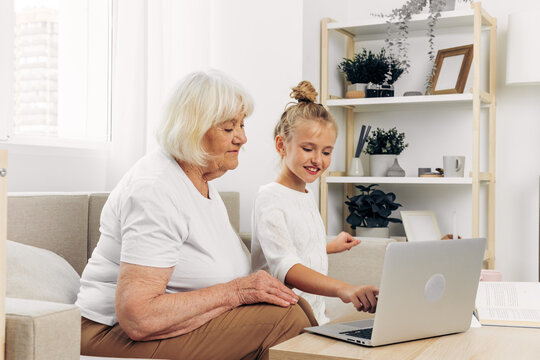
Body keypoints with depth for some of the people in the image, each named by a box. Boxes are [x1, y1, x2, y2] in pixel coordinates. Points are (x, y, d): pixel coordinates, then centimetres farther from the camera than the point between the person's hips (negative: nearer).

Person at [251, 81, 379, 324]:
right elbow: (284, 268, -26)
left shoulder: (307, 197, 17)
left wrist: (331, 247, 41)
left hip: (316, 322, 9)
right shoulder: (271, 198, -12)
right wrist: (343, 289, -38)